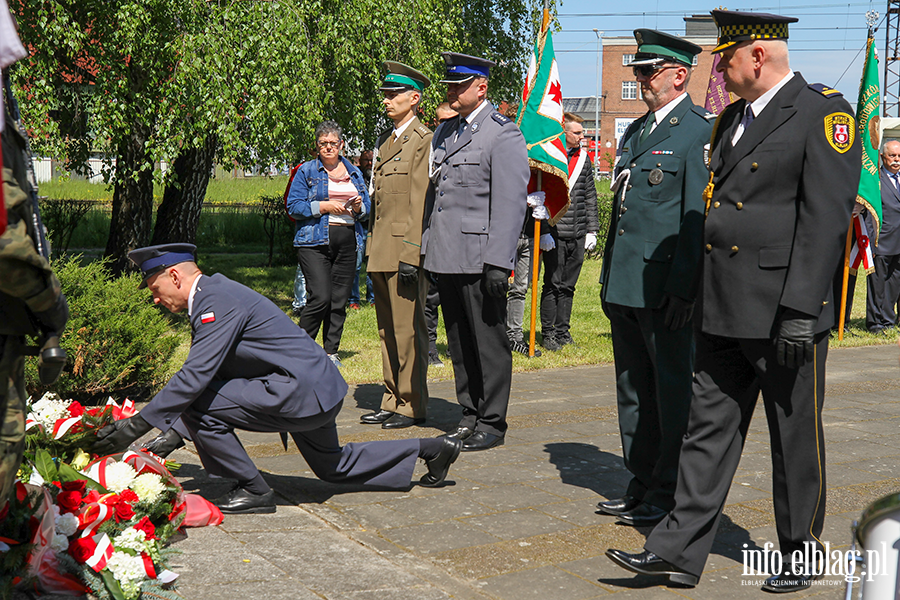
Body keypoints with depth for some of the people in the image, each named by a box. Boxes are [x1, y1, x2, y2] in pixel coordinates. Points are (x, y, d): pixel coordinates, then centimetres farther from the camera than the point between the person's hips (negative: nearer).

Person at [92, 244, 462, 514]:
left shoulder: (218, 301, -18)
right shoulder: (212, 295, 14)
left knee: (198, 404, -14)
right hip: (320, 390, 11)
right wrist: (169, 438, 16)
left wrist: (135, 426, -23)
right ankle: (430, 449, 32)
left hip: (303, 394, -11)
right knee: (334, 468, 27)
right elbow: (200, 373, 20)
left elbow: (194, 377, -26)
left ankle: (254, 491, -2)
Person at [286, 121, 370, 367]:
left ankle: (331, 351, 12)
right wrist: (325, 206, -13)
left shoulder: (354, 172, 18)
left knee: (339, 301, 2)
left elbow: (367, 206, 19)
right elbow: (294, 206, -3)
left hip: (347, 243, 4)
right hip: (314, 242, -4)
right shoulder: (306, 171, 5)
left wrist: (358, 207, -4)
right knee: (320, 298, -15)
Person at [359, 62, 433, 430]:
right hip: (382, 253, 9)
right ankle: (393, 400, 20)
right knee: (387, 329, 12)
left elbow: (420, 203, -14)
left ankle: (412, 405, 4)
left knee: (408, 329, -4)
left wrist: (411, 255, -19)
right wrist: (372, 251, 17)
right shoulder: (385, 141, 19)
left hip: (406, 249, -9)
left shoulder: (424, 141, -8)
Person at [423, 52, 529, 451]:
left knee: (489, 342, 0)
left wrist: (498, 262, -19)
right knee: (459, 343, 13)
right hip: (446, 257, 7)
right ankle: (469, 415, 22)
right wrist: (423, 250, 16)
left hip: (479, 259, -7)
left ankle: (492, 422, 9)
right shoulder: (444, 132, 17)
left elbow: (511, 202, -13)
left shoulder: (503, 133, -7)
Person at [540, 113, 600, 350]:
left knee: (568, 286, 10)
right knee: (553, 284, -2)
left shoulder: (583, 158, 13)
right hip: (554, 233, -5)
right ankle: (547, 334, 7)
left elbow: (590, 196, 18)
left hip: (578, 236, 5)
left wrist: (591, 230, 12)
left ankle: (562, 331, 18)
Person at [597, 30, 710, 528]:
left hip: (665, 288, -9)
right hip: (625, 286, 9)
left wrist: (683, 288, -19)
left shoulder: (700, 132, -9)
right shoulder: (636, 130, 17)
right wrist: (609, 277, 17)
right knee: (633, 390, 14)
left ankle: (670, 496, 10)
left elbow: (699, 217, -15)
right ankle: (642, 486, 25)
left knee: (673, 391, 1)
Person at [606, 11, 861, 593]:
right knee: (709, 429, 7)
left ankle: (801, 555, 22)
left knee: (796, 439, 7)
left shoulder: (823, 110, -9)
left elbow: (827, 217, -16)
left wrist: (800, 310, -20)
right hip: (724, 312, 7)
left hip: (784, 312, -7)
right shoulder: (733, 118, 15)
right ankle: (680, 550, 12)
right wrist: (704, 299, 16)